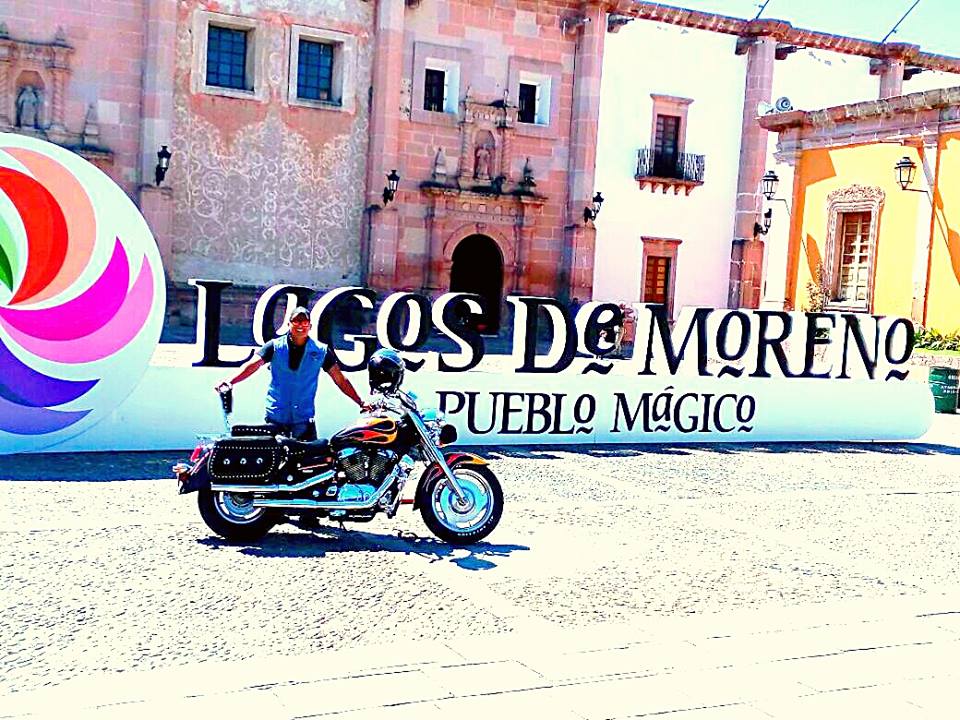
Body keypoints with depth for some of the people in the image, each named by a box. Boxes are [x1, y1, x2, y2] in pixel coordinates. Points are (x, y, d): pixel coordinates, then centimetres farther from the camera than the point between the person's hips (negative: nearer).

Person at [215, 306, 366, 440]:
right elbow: (253, 365, -9)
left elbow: (340, 379, 7)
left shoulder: (321, 351, 4)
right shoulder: (275, 346, 1)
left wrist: (361, 403, 3)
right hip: (275, 417, 0)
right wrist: (230, 381, -26)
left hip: (304, 418, 0)